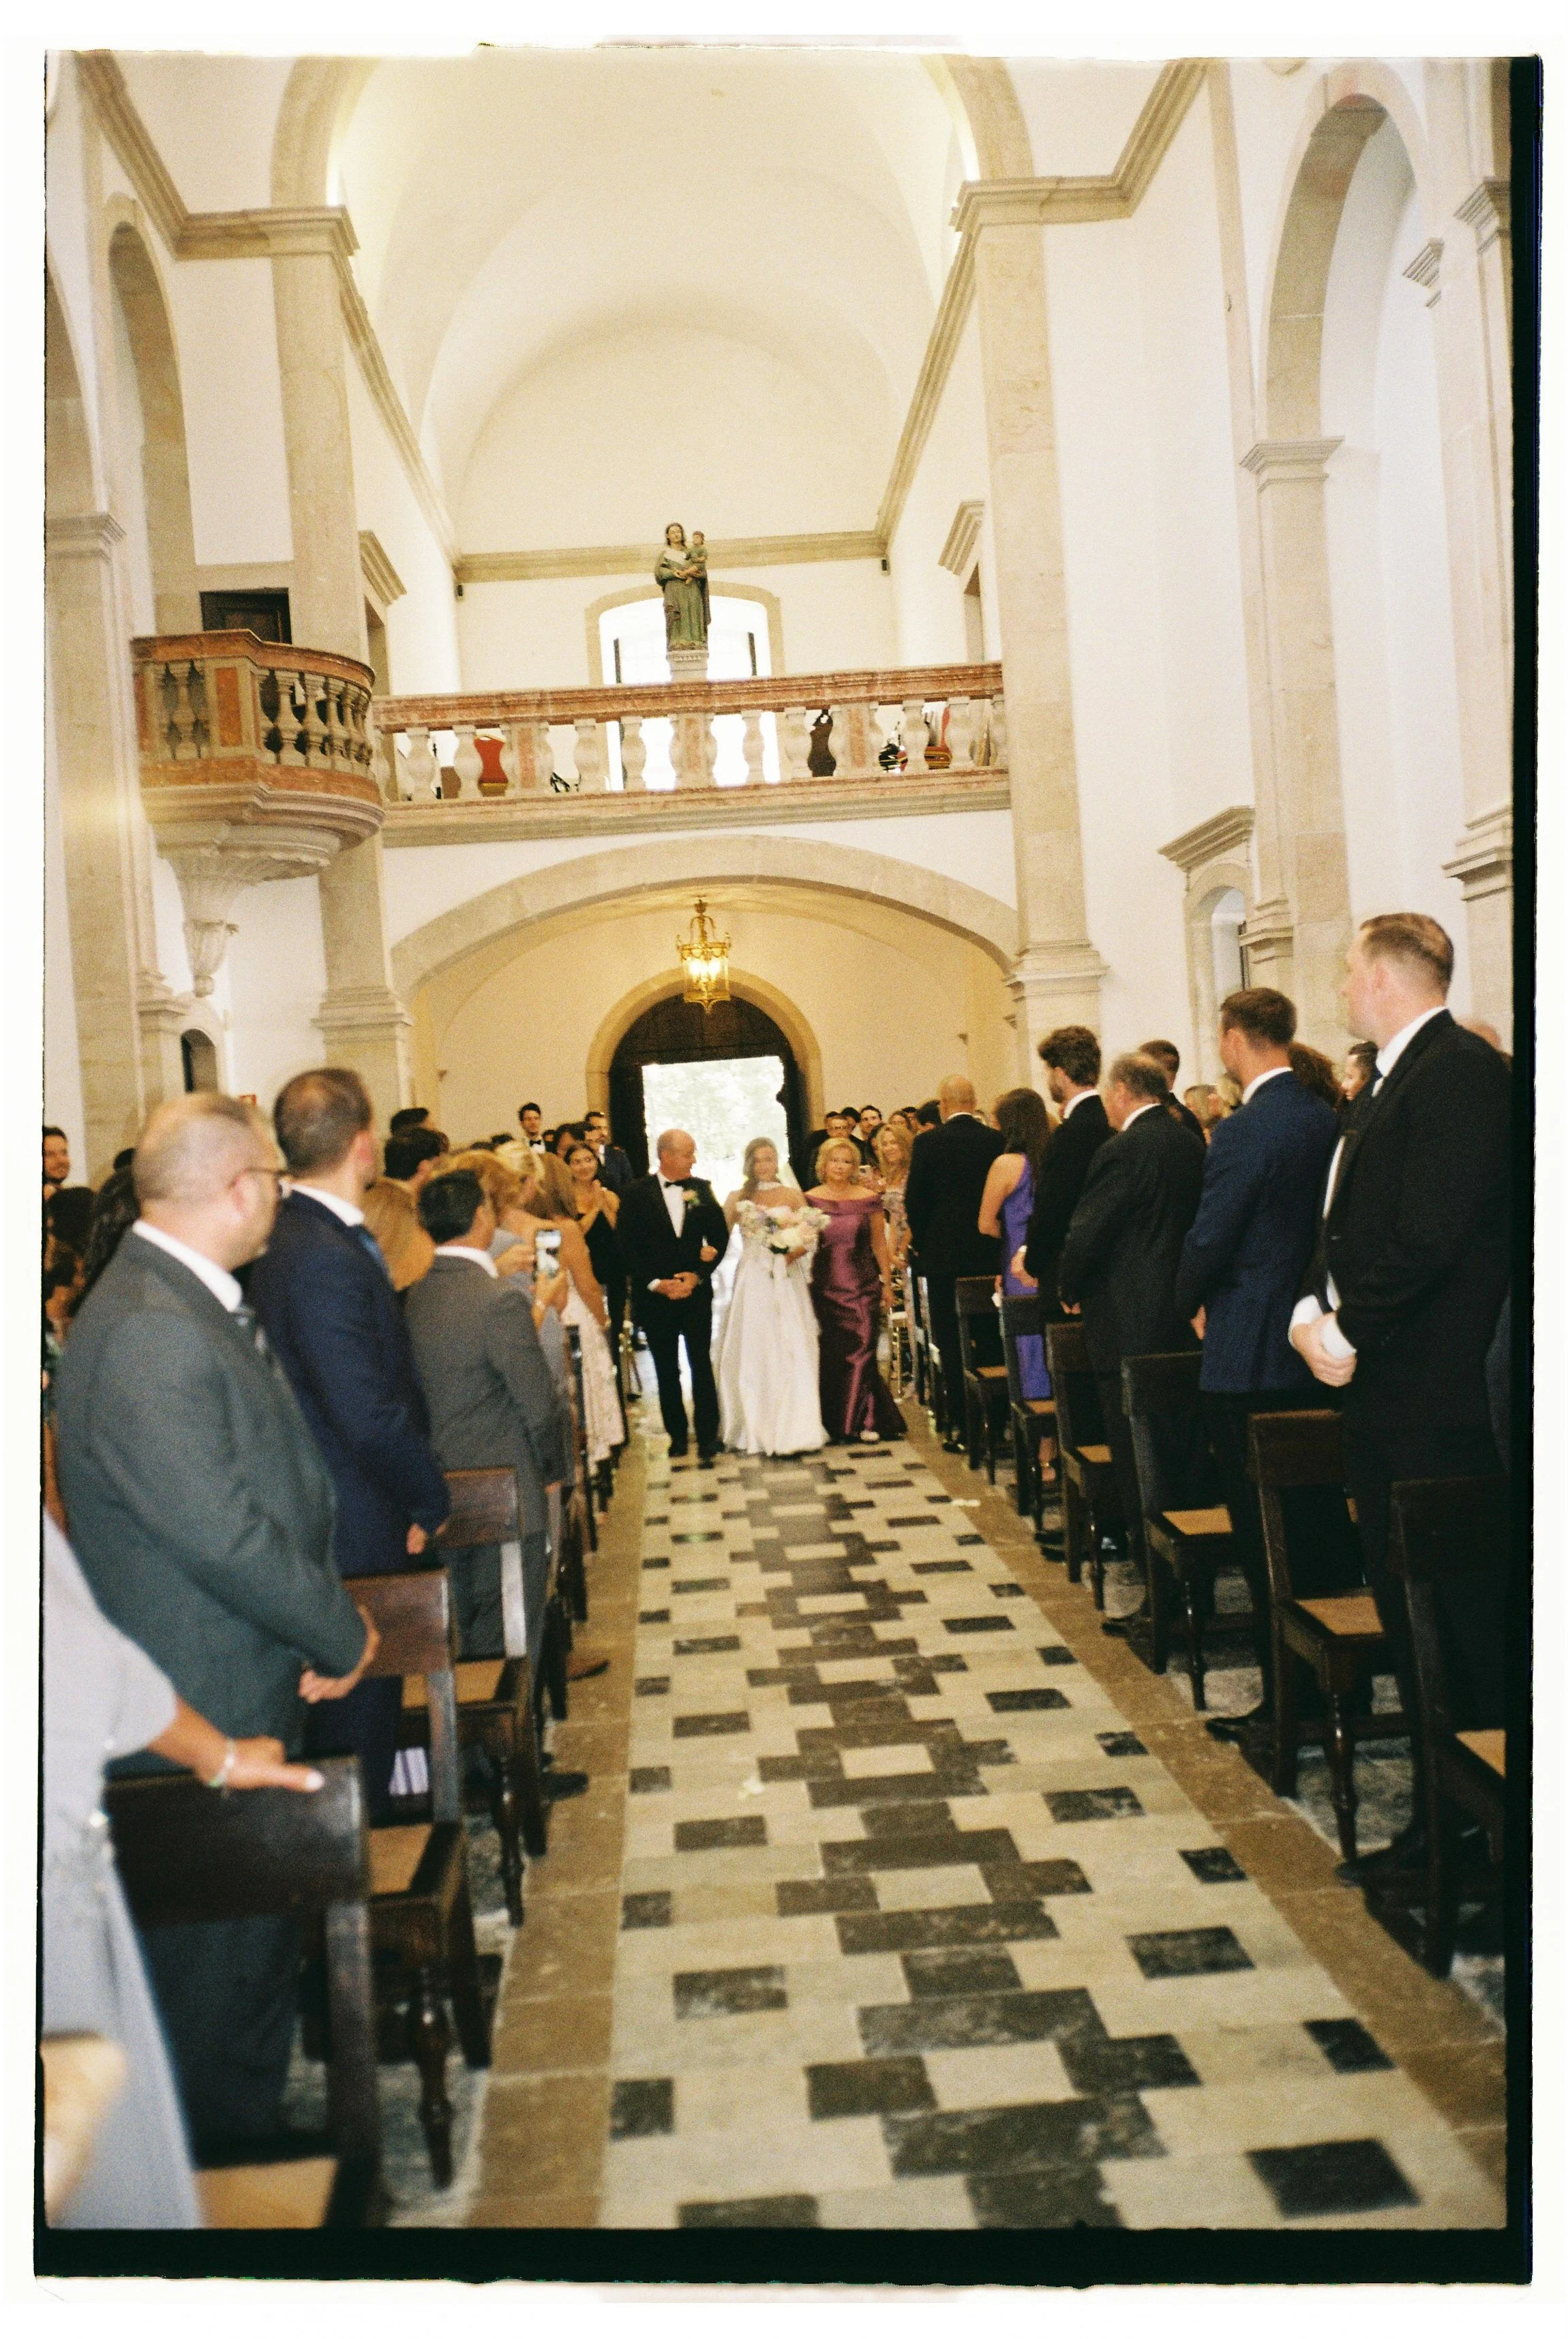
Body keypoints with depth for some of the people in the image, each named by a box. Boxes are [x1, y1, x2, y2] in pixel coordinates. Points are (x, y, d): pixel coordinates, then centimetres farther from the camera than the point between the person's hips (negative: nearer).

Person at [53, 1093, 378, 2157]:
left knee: (260, 1941, 25)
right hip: (206, 1719, -10)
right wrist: (341, 1636, -12)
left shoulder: (200, 1306, 7)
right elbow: (225, 1537, -27)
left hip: (257, 1692, 10)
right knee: (223, 1969, 7)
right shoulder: (147, 1334, -27)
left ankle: (255, 2134, 43)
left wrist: (330, 1612, 0)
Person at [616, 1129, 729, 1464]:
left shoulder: (702, 1189, 4)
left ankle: (708, 1439, 0)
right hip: (655, 1295, -1)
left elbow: (720, 1235, 4)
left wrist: (699, 1275, -7)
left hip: (696, 1291, 1)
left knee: (702, 1366, -3)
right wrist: (656, 1283, -12)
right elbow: (627, 1247, -5)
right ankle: (677, 1435, 20)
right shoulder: (636, 1194, -3)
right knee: (667, 1370, 9)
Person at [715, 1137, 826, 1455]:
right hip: (752, 1283, 0)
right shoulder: (737, 1199, 5)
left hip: (786, 1282, 0)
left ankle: (793, 1428, 5)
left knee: (790, 1353, -1)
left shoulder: (792, 1196, 5)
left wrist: (789, 1255, -17)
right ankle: (753, 1429, 12)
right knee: (751, 1354, 2)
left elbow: (809, 1238, 0)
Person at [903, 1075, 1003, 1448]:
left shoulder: (928, 1143, -9)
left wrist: (921, 1243, 9)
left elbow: (914, 1201, -6)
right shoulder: (997, 1140, -2)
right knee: (990, 1339, 11)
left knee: (952, 1344, 3)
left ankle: (960, 1426, 3)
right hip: (990, 1254, 3)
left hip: (944, 1255, -3)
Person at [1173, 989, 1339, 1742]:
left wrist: (1193, 1302, 4)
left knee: (1260, 1530, 1)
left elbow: (1208, 1240, -15)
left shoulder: (1244, 1131, -18)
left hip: (1250, 1353, -8)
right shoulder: (1326, 1118, 5)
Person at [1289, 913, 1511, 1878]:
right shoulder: (1389, 1082, 17)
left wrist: (1350, 1336, -15)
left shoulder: (1462, 1075, -15)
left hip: (1440, 1396, -10)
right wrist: (1313, 1312, 5)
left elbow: (1430, 1238, -22)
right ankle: (1438, 1817, 25)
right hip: (1381, 1394, 10)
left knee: (1464, 1612, -1)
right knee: (1404, 1605, 14)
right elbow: (1345, 1223, 19)